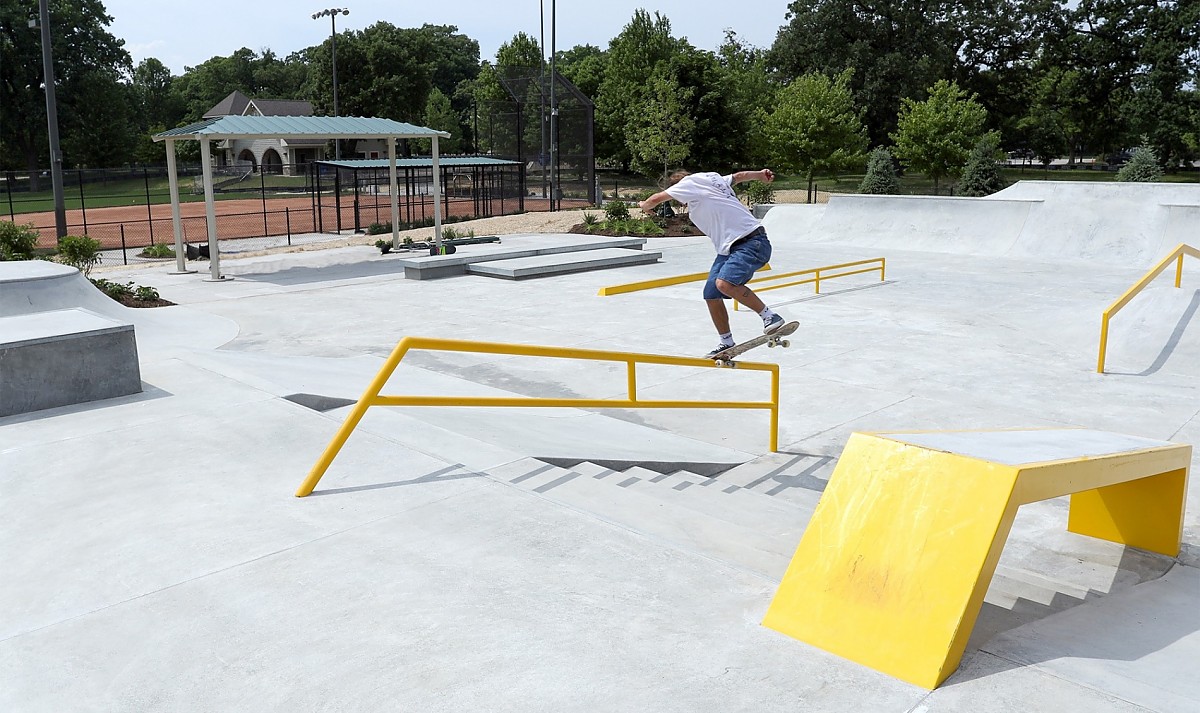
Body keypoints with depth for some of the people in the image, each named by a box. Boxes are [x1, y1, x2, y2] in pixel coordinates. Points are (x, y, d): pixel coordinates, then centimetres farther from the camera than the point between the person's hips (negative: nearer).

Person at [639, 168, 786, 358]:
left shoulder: (691, 182, -4)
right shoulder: (713, 180, 20)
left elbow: (656, 199, 2)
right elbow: (739, 176, 34)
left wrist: (645, 205, 21)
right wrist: (761, 174, 46)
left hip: (751, 243, -10)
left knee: (724, 283, -31)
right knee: (711, 295, 4)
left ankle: (770, 317, -17)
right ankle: (726, 343, 18)